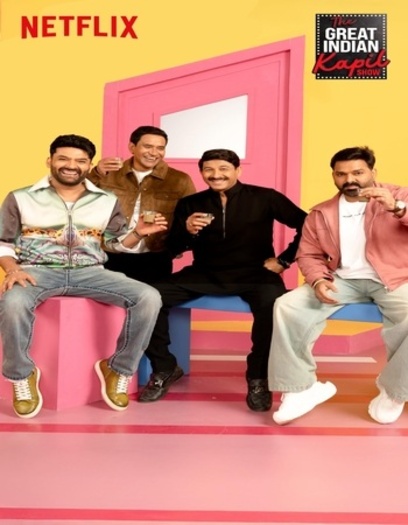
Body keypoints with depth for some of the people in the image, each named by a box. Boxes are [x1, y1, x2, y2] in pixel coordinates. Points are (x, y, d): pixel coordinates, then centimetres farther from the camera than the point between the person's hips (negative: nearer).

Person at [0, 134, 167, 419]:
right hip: (37, 270, -2)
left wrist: (139, 233, -4)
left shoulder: (107, 201, 13)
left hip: (90, 272, 2)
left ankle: (119, 368, -1)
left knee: (149, 298, -21)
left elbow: (116, 242, 17)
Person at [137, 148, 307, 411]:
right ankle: (164, 368, 3)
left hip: (253, 274, -2)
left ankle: (258, 378, -13)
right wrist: (187, 232, -14)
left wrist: (284, 260, -3)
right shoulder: (189, 204, 7)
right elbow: (171, 250, 6)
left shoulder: (264, 198, 0)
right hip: (205, 274, 3)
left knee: (272, 301, -37)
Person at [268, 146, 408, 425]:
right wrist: (318, 280, -11)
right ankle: (301, 388, -9)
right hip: (342, 280, 3)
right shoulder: (321, 213, 10)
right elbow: (308, 254, 9)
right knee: (287, 307, -19)